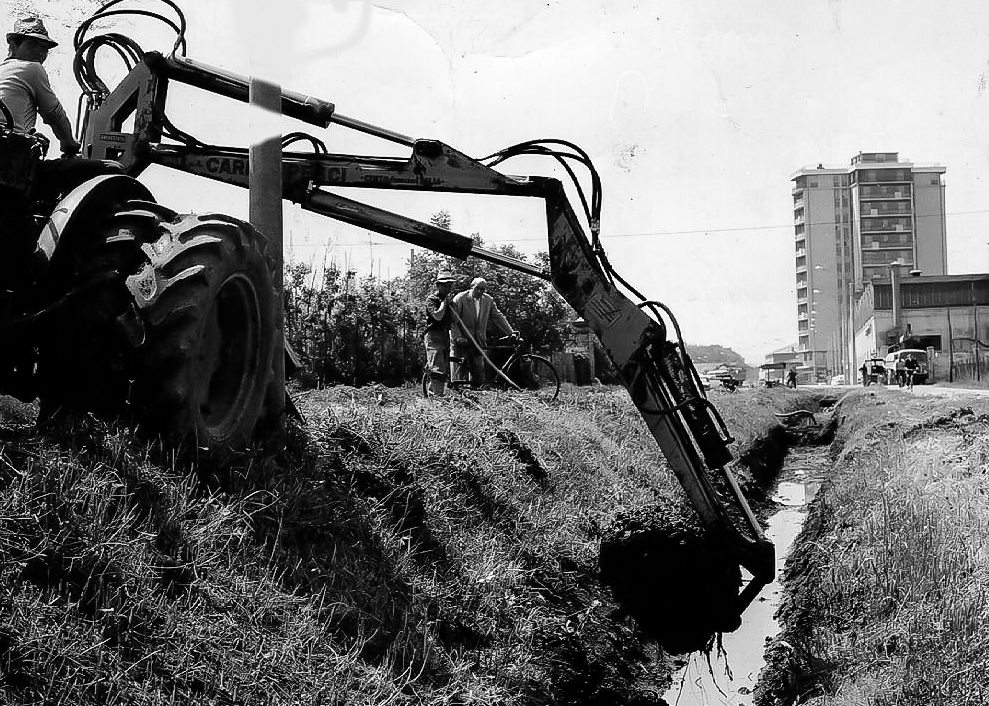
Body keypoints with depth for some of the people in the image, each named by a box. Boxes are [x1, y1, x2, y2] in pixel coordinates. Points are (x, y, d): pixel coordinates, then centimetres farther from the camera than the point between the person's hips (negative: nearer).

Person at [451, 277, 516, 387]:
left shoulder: (488, 300, 6)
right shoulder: (460, 298, -7)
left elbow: (499, 317, 9)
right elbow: (453, 321, -9)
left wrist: (511, 333, 3)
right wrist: (458, 337, -18)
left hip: (478, 342, 4)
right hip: (462, 342, -4)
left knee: (479, 378, 1)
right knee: (460, 373, -4)